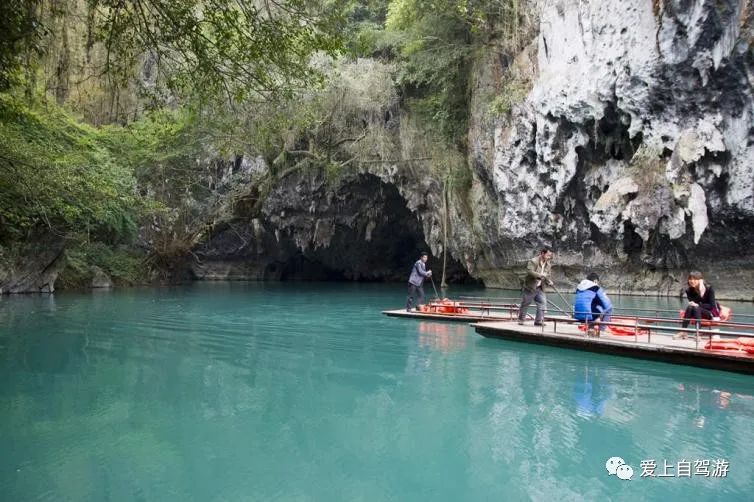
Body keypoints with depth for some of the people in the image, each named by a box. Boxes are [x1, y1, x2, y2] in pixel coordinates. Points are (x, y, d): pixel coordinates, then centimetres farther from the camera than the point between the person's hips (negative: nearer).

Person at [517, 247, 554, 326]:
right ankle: (521, 319, 19)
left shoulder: (548, 264, 7)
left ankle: (539, 321, 2)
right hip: (530, 287, -6)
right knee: (525, 304, 4)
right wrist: (540, 275, -32)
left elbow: (547, 275, 14)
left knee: (542, 303, -4)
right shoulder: (533, 261, -15)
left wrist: (549, 282, -6)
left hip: (540, 288, 6)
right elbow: (530, 272, -27)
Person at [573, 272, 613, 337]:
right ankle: (601, 330, 10)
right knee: (609, 307, 14)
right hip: (588, 316, -7)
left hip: (577, 317, 7)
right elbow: (608, 304, -1)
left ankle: (590, 328, 27)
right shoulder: (596, 288, 0)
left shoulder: (578, 287, 17)